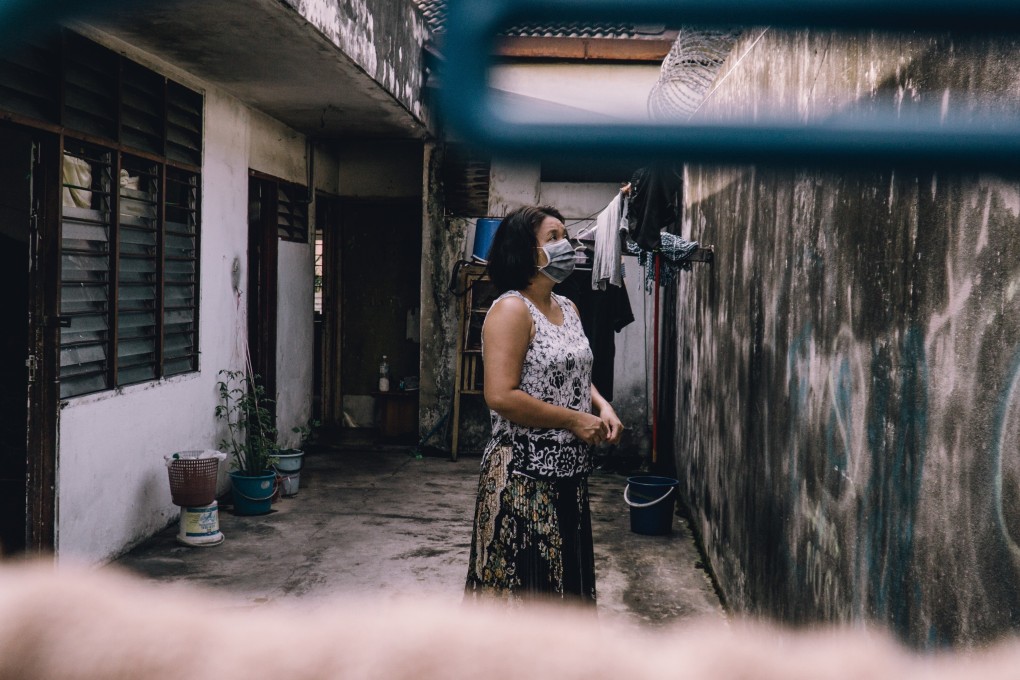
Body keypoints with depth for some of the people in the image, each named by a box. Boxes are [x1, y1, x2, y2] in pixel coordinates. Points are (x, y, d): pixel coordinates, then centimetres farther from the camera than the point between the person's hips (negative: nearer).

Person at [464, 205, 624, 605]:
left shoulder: (568, 309, 12)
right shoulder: (511, 309, -15)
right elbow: (501, 396, -24)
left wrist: (601, 406, 4)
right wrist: (574, 420, -18)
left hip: (569, 472, 9)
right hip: (524, 476, -8)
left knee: (563, 578, 17)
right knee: (521, 582, 1)